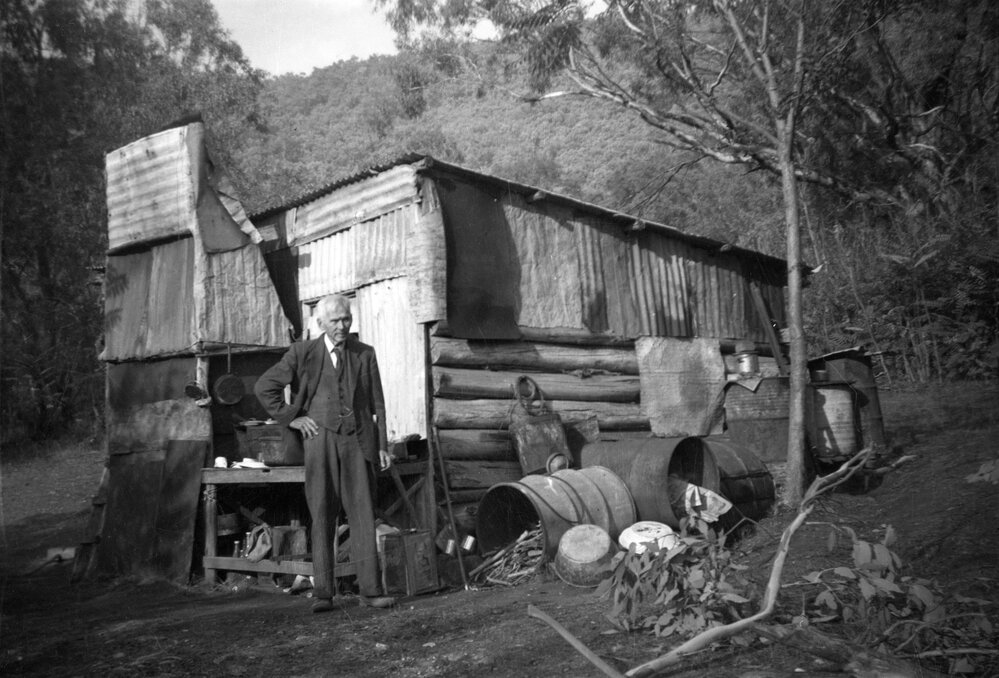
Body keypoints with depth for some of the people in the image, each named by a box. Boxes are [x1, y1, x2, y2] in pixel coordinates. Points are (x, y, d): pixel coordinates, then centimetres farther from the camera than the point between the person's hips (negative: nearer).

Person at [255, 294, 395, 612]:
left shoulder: (365, 354, 11)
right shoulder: (303, 353, 4)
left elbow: (377, 402, 12)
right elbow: (264, 387, 6)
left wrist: (382, 445, 6)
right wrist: (291, 419, 0)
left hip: (357, 441, 1)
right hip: (320, 439, -1)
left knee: (363, 515, -2)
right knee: (322, 517, 0)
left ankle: (370, 590, 1)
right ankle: (322, 592, 6)